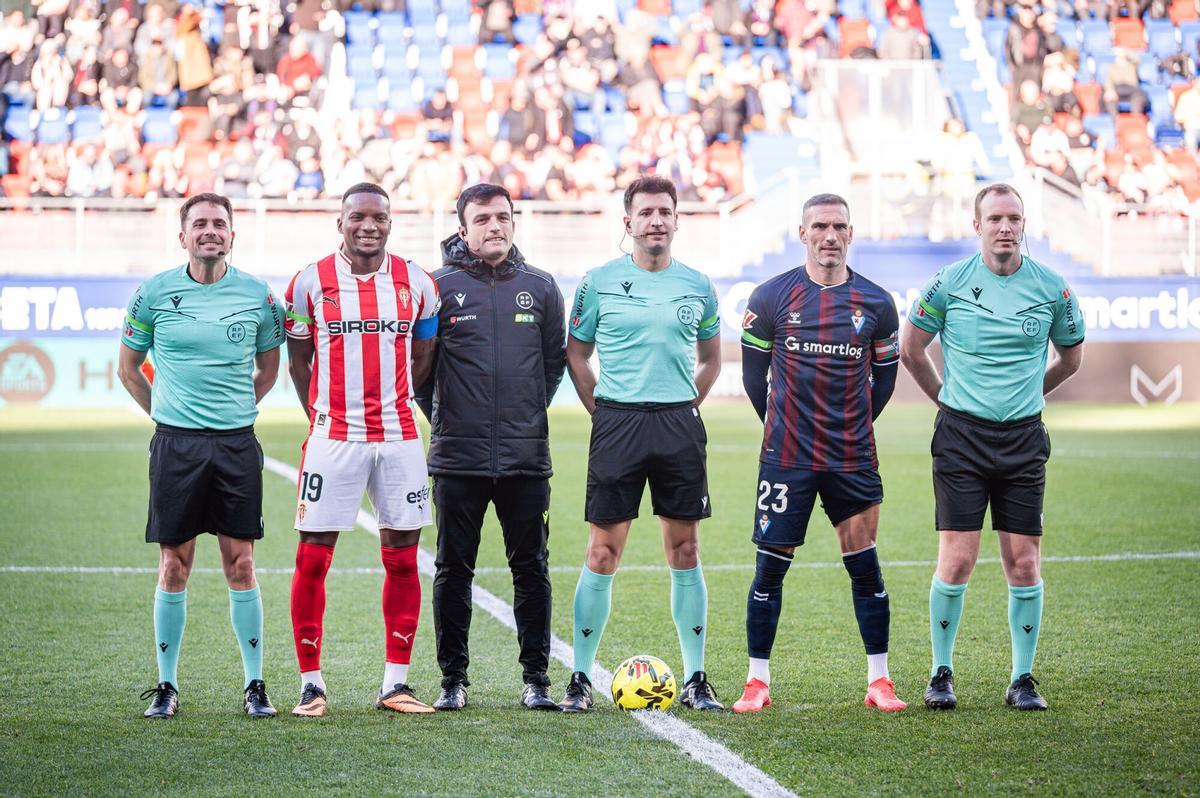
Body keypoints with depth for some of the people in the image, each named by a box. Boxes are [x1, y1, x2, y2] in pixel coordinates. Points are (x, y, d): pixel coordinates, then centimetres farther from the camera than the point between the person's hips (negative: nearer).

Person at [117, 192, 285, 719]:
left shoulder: (257, 295, 3)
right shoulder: (154, 293, 1)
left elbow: (268, 368, 18)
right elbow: (128, 367, 13)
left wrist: (236, 410, 11)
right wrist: (165, 411, 9)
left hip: (237, 443, 1)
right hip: (175, 441, 0)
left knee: (240, 564, 1)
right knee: (174, 567, 2)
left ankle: (254, 685, 9)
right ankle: (166, 685, 11)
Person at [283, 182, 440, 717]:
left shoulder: (416, 284, 4)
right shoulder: (310, 283, -1)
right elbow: (298, 360, 9)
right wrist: (323, 416, 9)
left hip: (399, 437, 2)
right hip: (333, 438, -2)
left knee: (402, 558, 4)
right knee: (313, 558, -3)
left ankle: (395, 683, 12)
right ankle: (311, 684, 6)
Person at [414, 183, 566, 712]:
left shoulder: (540, 288, 7)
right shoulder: (440, 287, 0)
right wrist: (442, 416, 7)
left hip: (526, 455, 2)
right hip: (458, 456, -1)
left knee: (531, 569, 5)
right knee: (453, 570, 4)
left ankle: (536, 678, 12)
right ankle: (453, 679, 12)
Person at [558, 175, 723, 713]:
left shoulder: (696, 286, 8)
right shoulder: (599, 282, 1)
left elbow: (711, 357, 20)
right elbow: (576, 354, 10)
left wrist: (683, 408, 10)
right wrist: (603, 412, 3)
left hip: (680, 425, 2)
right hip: (616, 423, -2)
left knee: (684, 553, 5)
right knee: (602, 554, -3)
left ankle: (695, 679, 11)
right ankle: (580, 678, 5)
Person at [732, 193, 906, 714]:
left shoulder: (875, 302, 3)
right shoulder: (771, 297, -1)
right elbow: (753, 371, 9)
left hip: (853, 457, 1)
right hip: (786, 456, -1)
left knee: (865, 567, 2)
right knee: (770, 568, 0)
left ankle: (879, 681, 10)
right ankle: (758, 681, 8)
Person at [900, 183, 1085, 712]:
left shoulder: (1051, 289, 1)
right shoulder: (950, 282, -3)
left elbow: (1071, 355, 18)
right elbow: (911, 350, 10)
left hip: (1024, 438, 2)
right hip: (961, 433, -2)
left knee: (1024, 564, 1)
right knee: (956, 561, -6)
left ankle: (1023, 679, 12)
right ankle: (941, 674, 7)